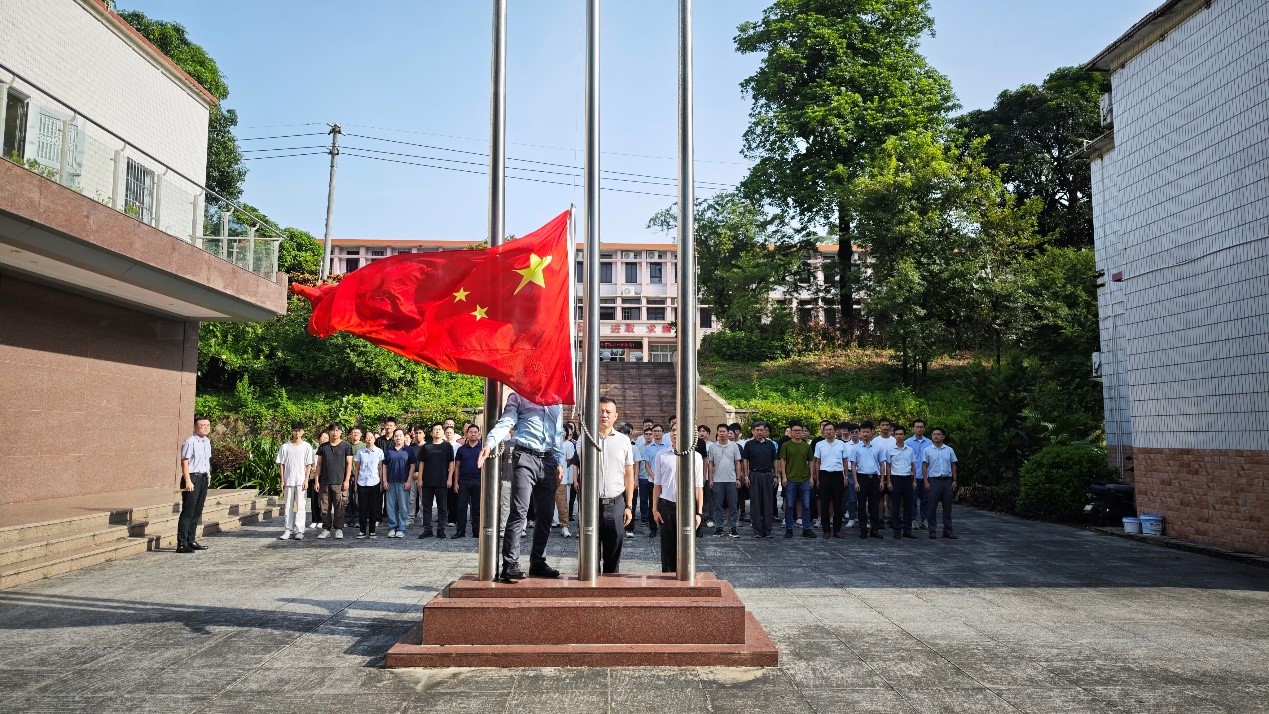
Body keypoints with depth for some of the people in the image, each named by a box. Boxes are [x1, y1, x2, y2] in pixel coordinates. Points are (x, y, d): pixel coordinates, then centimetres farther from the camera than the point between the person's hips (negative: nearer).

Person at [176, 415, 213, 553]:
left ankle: (191, 540, 23)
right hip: (192, 478, -9)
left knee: (197, 512, 14)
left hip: (203, 478, 9)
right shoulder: (190, 442, -13)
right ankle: (182, 544, -4)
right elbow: (185, 462, -17)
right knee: (187, 512, -7)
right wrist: (188, 481, -21)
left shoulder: (207, 441, 13)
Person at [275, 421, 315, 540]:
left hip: (301, 481, -2)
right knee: (288, 506, 5)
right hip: (288, 480, 2)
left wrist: (306, 480, -5)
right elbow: (281, 464, 7)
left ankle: (299, 531, 2)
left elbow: (309, 465, 2)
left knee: (300, 506, -2)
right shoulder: (285, 447, 6)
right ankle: (288, 530, 11)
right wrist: (282, 480, 0)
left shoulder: (307, 446, 2)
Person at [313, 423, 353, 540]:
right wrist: (317, 480, 6)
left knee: (339, 507, -1)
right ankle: (326, 529, 11)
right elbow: (319, 464, 13)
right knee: (325, 507, 4)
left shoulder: (346, 446, 4)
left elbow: (349, 464, 2)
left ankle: (338, 529, 7)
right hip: (325, 481, 3)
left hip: (339, 481, -3)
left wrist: (346, 480, -5)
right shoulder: (323, 447, 11)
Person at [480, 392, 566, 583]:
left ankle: (537, 562, 17)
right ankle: (510, 564, -14)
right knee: (519, 511, -14)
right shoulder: (518, 397, 7)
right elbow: (505, 423, -5)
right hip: (525, 458, -6)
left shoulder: (556, 402, 22)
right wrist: (489, 443, -22)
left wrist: (559, 462, 12)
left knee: (546, 514, 7)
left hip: (548, 461, 6)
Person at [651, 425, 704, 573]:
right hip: (666, 507, 1)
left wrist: (699, 512, 0)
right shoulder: (661, 455, 4)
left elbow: (698, 487, 3)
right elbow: (657, 485, 8)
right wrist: (655, 509, 4)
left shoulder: (695, 456, 1)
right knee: (667, 548, 8)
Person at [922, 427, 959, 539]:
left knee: (947, 506, 6)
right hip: (934, 480, -2)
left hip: (947, 480, 2)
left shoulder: (949, 450, 9)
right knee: (932, 506, 0)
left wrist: (954, 480, 4)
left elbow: (953, 466, 12)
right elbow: (924, 466, 1)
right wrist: (925, 481, -7)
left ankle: (948, 530, 13)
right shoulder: (928, 450, 3)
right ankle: (932, 530, 5)